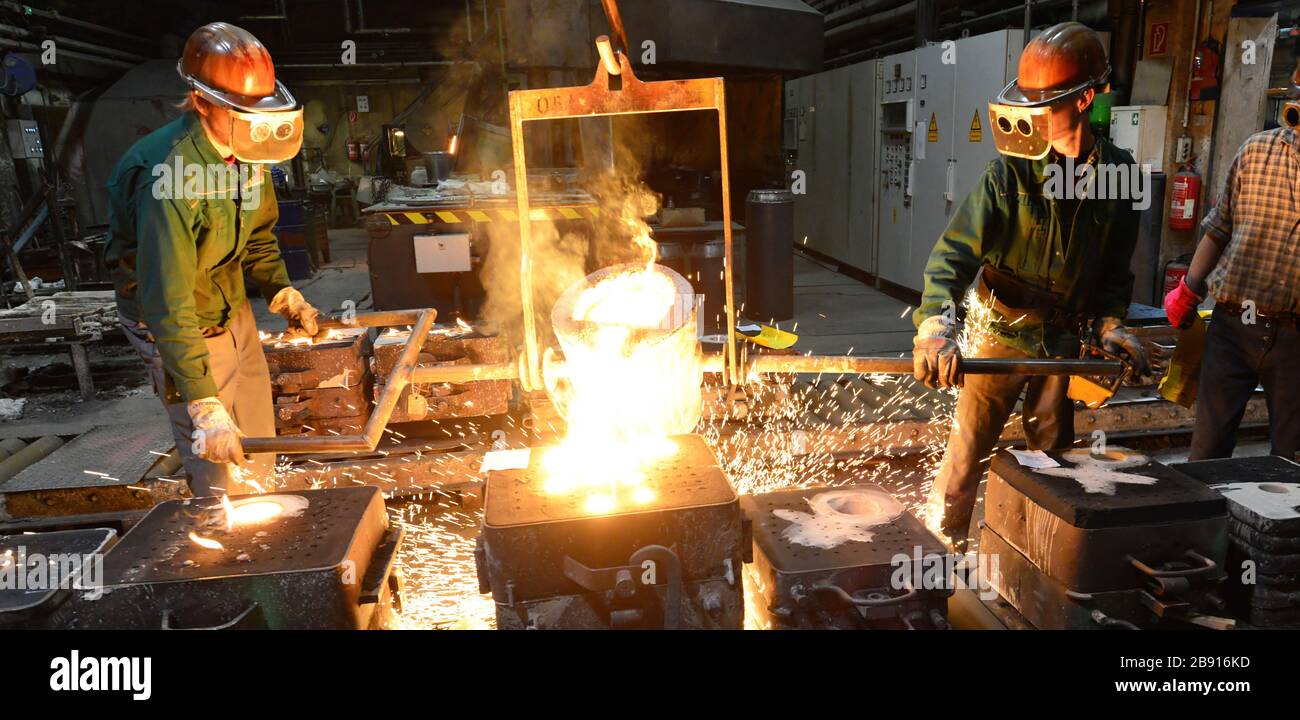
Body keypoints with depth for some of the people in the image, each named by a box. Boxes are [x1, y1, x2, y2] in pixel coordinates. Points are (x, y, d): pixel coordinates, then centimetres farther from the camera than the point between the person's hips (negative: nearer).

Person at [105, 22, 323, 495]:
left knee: (258, 453, 18)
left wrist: (282, 293, -5)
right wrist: (204, 407, -36)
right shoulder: (170, 177, -32)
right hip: (178, 327, -7)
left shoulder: (245, 152, -7)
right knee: (224, 475, -4)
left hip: (233, 310, 8)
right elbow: (168, 303, -34)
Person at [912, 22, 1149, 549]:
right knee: (967, 454, 1)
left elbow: (1116, 267, 9)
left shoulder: (1119, 176, -2)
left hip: (1063, 341, 4)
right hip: (1000, 334, -4)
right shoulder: (1009, 174, -14)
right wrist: (934, 324, -37)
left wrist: (1110, 323, -6)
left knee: (1053, 457, 17)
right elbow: (953, 254, -23)